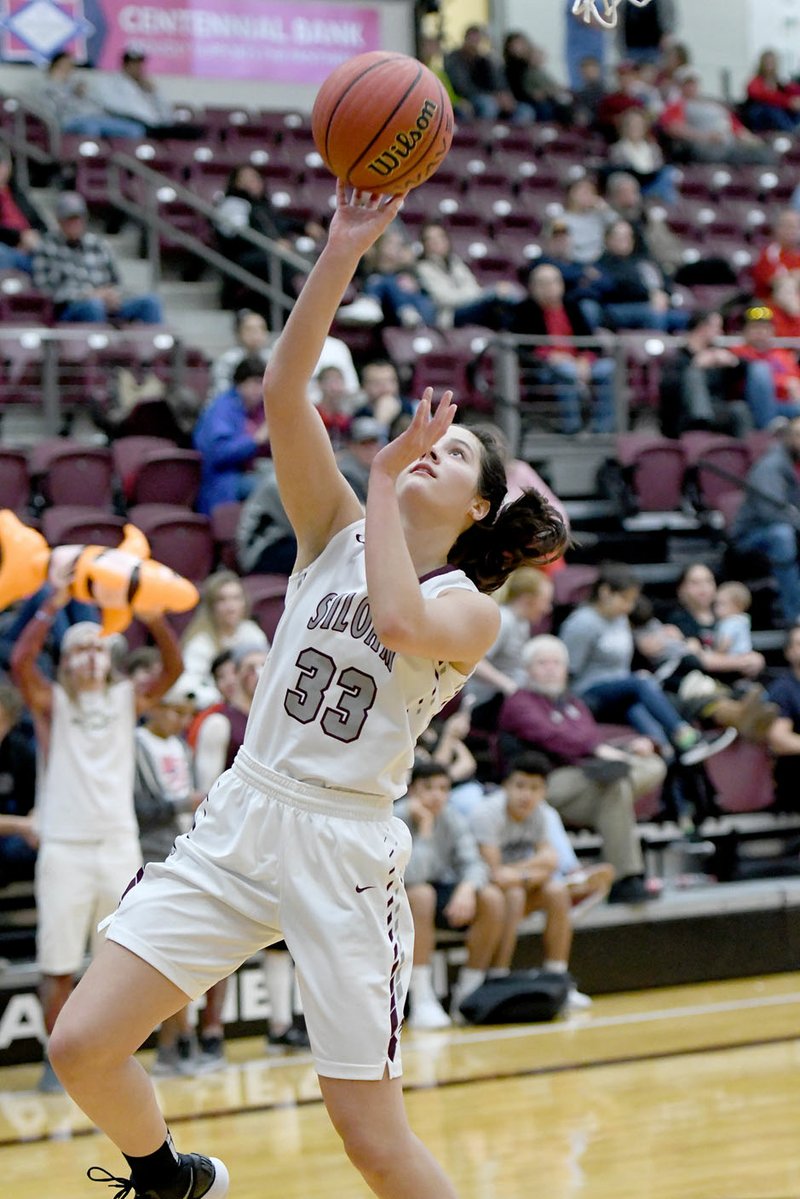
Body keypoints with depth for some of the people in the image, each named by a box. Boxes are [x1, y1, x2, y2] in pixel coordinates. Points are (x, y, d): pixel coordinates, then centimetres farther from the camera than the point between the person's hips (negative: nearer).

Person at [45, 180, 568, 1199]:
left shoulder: (471, 609, 0)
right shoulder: (336, 531, 9)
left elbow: (401, 621, -24)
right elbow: (282, 391, -4)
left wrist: (384, 479, -12)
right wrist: (343, 252, -14)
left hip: (346, 846, -3)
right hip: (241, 817, 4)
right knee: (81, 1047, -4)